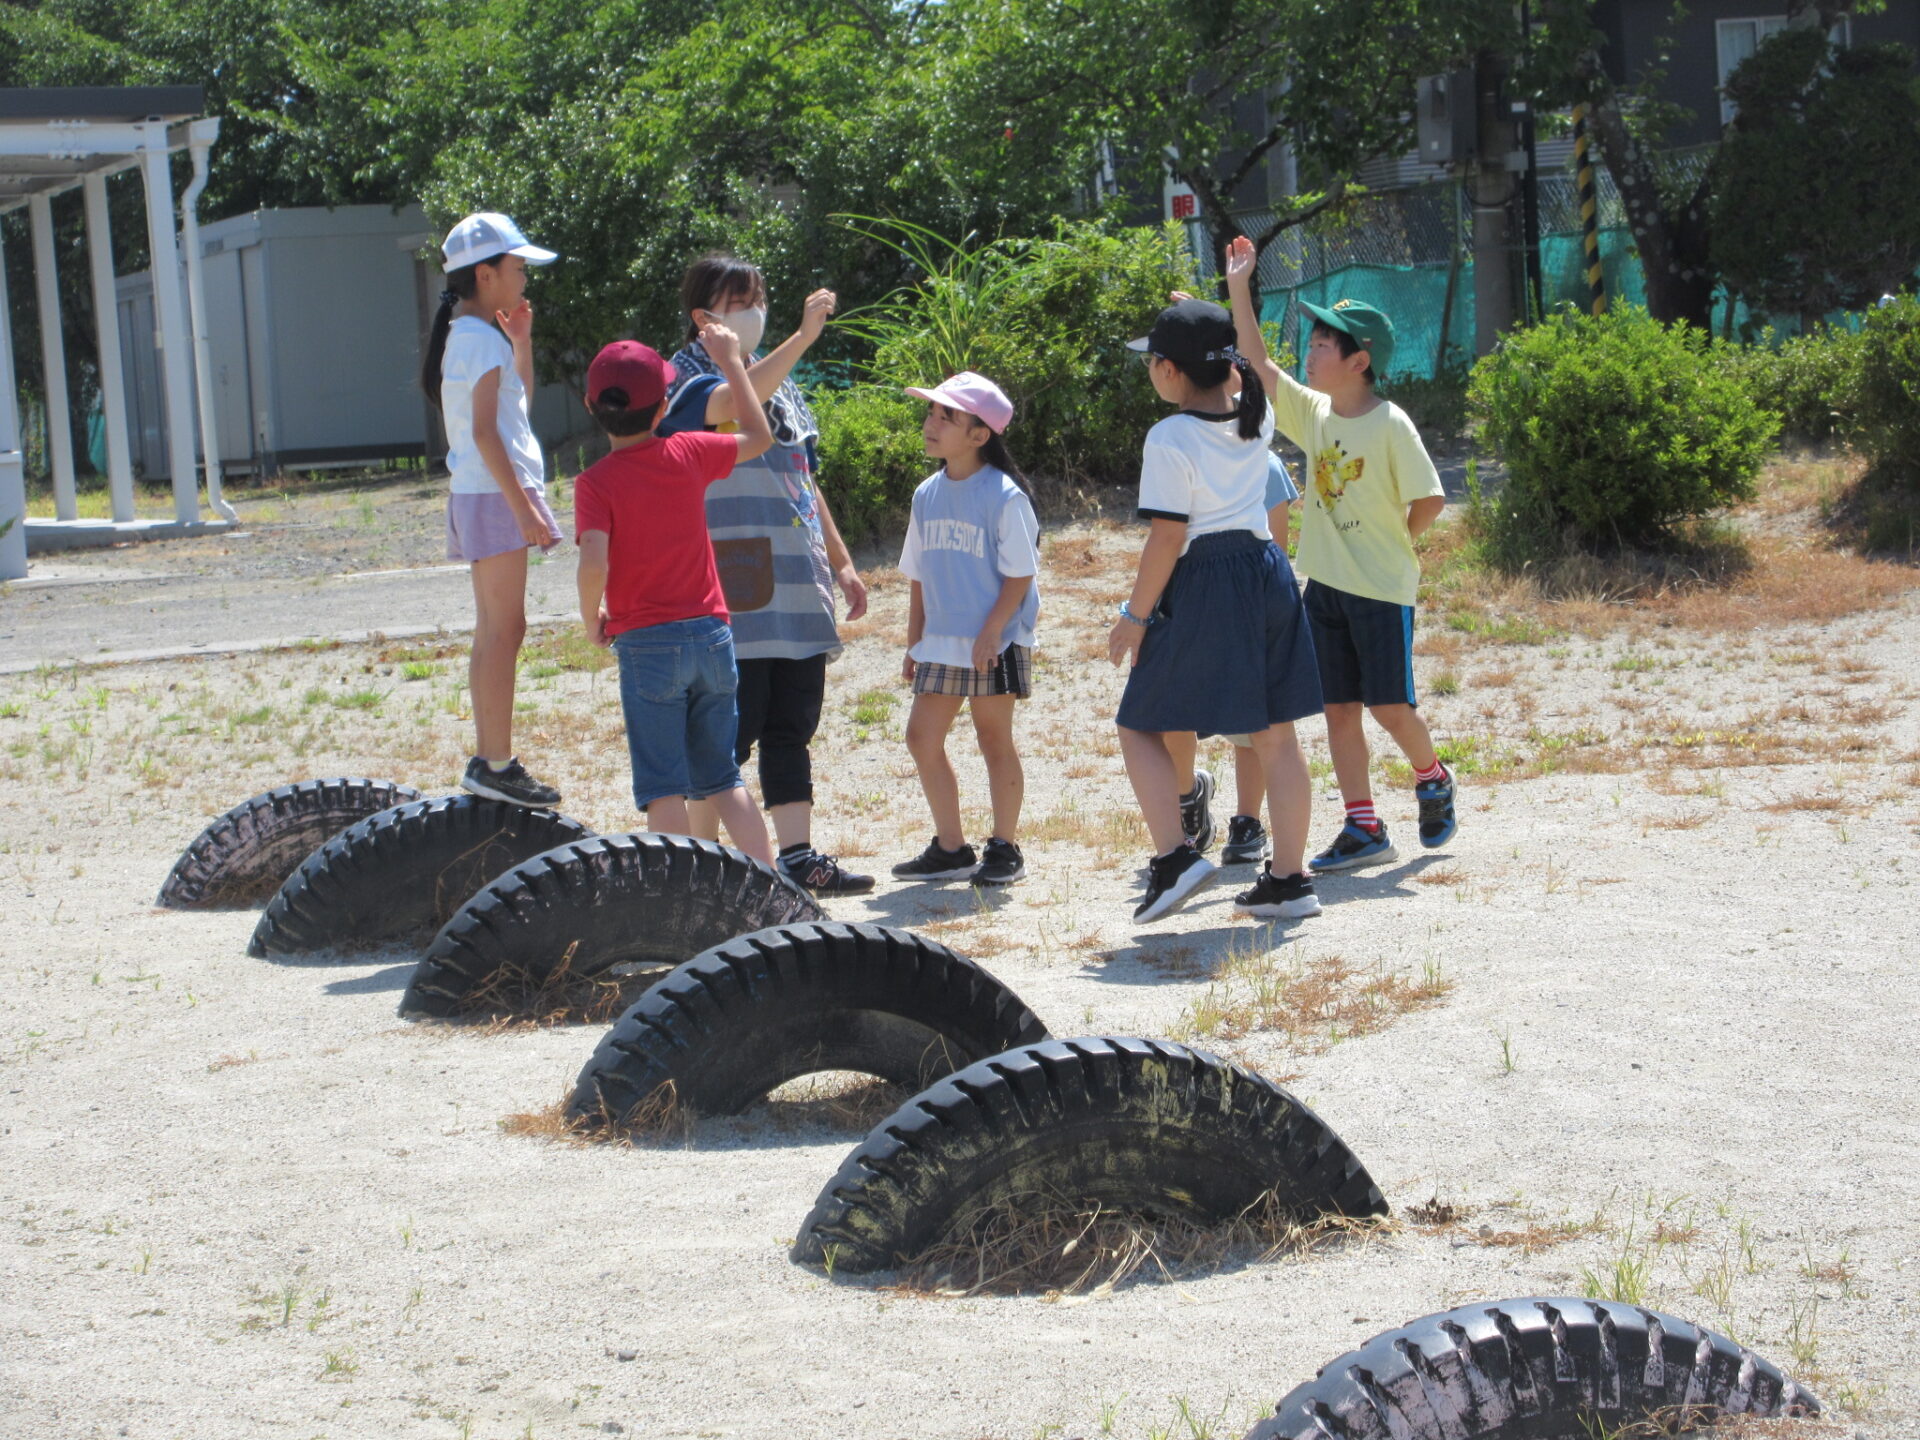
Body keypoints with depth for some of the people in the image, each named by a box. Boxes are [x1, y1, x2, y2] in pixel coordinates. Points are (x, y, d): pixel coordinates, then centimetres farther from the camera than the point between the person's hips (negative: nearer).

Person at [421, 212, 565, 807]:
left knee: (494, 632, 12)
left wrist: (521, 339, 15)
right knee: (503, 630, -9)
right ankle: (495, 763, -9)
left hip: (481, 494, 10)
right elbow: (485, 431, -22)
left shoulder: (471, 334, 15)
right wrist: (524, 509, -24)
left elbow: (519, 396, 27)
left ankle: (490, 758, 15)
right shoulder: (481, 337, -14)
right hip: (494, 493, -10)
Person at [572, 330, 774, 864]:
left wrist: (591, 620, -3)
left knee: (664, 789, 1)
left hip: (646, 644, -4)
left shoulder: (595, 482, -9)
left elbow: (594, 565, -22)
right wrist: (730, 362, 27)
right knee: (722, 779, 15)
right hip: (711, 634, 4)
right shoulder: (689, 454, 2)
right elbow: (758, 437, 20)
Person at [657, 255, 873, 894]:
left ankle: (799, 858, 10)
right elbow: (735, 403, -31)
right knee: (728, 735, -5)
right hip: (732, 595, -7)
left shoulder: (781, 384, 19)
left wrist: (841, 562, 22)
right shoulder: (685, 379, -6)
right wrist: (804, 336, -36)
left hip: (797, 591, 7)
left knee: (792, 731, 8)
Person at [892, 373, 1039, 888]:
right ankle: (951, 849, 15)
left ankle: (1004, 849, 13)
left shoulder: (1004, 496, -11)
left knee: (993, 738, 1)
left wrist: (991, 632, -20)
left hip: (996, 643, -6)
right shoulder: (928, 495, 9)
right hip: (941, 643, 7)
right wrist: (914, 642, 13)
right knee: (922, 736, 4)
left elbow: (1020, 574, -12)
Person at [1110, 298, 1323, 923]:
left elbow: (1167, 538, -16)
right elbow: (1249, 370, 31)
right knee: (1275, 734, 10)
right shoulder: (1257, 420, 5)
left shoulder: (1170, 439, -14)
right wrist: (1209, 331, 35)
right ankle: (1289, 879, 12)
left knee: (1141, 728, 6)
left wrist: (1134, 616, -8)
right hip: (1268, 572, 7)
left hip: (1204, 587, -7)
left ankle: (1173, 856, -7)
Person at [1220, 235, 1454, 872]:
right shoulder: (1313, 413, 4)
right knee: (1339, 708, 4)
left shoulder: (1390, 425, -14)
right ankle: (1364, 828, 8)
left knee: (1389, 704, -2)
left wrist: (1391, 545, 0)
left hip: (1382, 588, -6)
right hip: (1324, 583, 6)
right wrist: (1239, 288, 0)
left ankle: (1432, 778, 27)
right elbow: (1258, 363, 4)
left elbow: (1430, 498, -13)